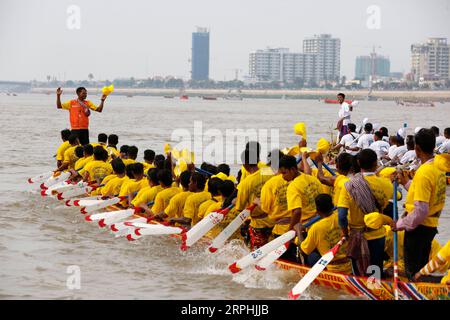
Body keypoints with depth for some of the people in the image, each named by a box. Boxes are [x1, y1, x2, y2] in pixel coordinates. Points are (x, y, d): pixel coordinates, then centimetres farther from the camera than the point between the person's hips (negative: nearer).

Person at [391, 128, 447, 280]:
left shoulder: (423, 173, -25)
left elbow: (421, 210, -27)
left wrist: (401, 224, -16)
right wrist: (407, 183, 15)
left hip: (418, 227, -9)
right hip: (431, 225, 9)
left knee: (412, 271, 3)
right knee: (422, 266, 19)